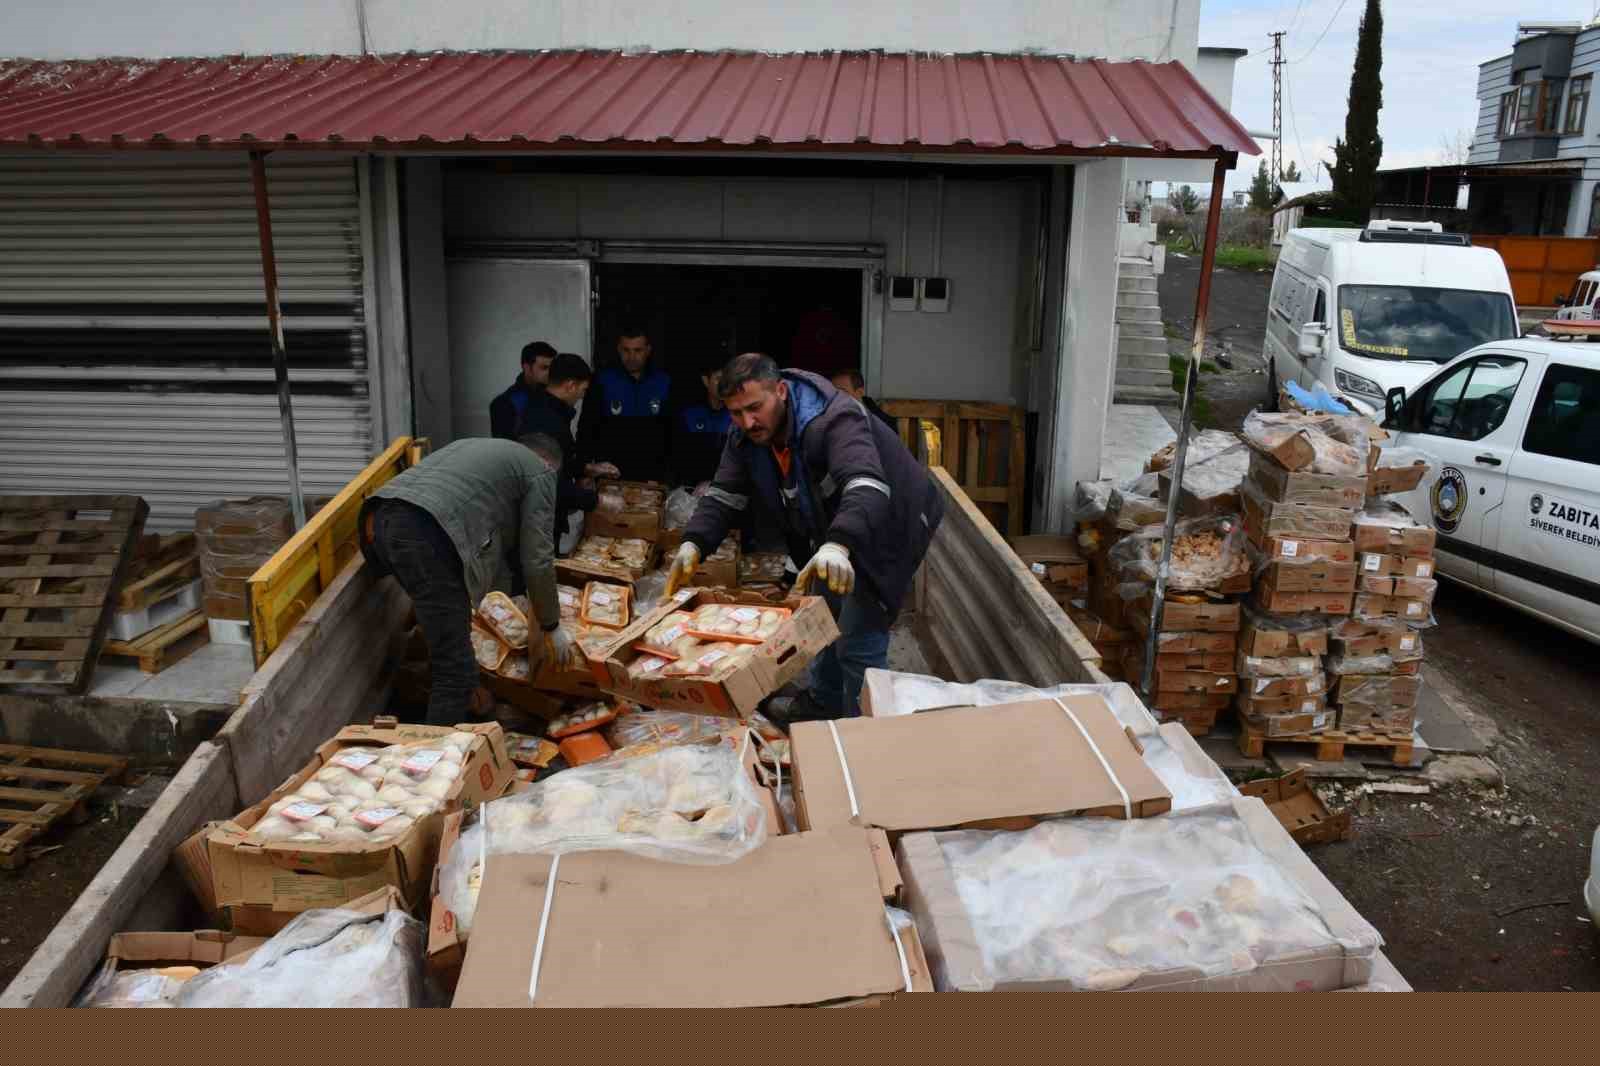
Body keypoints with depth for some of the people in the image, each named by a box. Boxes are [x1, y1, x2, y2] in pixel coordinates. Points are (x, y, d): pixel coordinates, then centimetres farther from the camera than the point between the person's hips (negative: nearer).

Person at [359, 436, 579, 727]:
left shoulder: (481, 448, 37)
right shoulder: (540, 472, 14)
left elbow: (493, 541, 42)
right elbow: (537, 559, 10)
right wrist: (552, 627, 23)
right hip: (426, 532, -9)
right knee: (454, 666, -4)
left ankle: (465, 693, 45)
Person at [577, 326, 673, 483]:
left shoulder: (664, 383, 2)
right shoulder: (602, 381, -2)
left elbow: (673, 431, 5)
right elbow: (587, 430, 0)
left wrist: (668, 471, -1)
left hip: (653, 476, 1)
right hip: (611, 474, -1)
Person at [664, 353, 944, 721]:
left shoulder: (834, 421, -37)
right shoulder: (746, 437, -11)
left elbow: (867, 490, -52)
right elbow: (723, 496, -13)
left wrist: (838, 546, -70)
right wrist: (693, 545, -32)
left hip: (883, 531, -8)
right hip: (830, 535, 8)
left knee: (858, 642, -12)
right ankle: (823, 703, 47)